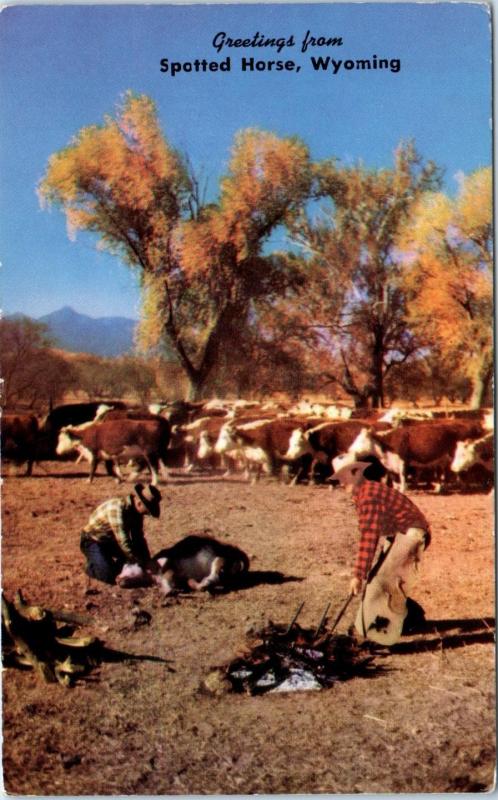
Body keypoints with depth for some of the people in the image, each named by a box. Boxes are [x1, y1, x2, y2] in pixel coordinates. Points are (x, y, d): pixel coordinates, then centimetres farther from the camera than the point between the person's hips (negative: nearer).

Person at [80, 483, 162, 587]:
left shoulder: (136, 510, -8)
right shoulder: (116, 508, -34)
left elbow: (139, 538, 3)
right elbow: (123, 541, -37)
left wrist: (147, 561, -5)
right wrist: (139, 563, -33)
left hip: (111, 541, 8)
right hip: (93, 541, -7)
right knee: (108, 576, -25)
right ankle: (91, 566, 6)